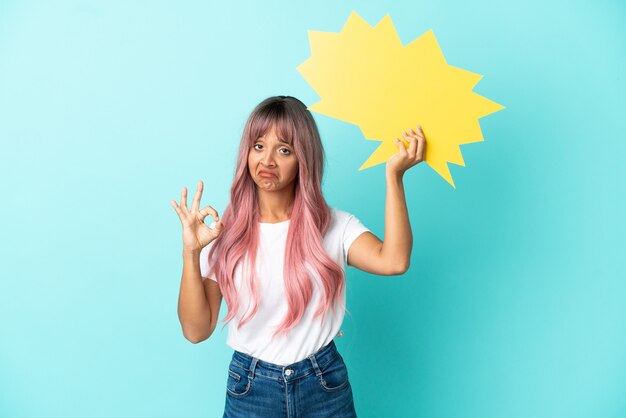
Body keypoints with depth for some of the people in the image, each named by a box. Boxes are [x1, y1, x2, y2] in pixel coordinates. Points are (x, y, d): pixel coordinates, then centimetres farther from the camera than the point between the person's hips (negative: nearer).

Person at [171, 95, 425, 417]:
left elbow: (393, 261, -25)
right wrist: (191, 253, -20)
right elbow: (196, 330, -9)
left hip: (325, 385, 0)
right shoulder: (224, 232, -6)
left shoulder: (334, 226, -6)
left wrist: (393, 174, -23)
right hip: (250, 390, 0)